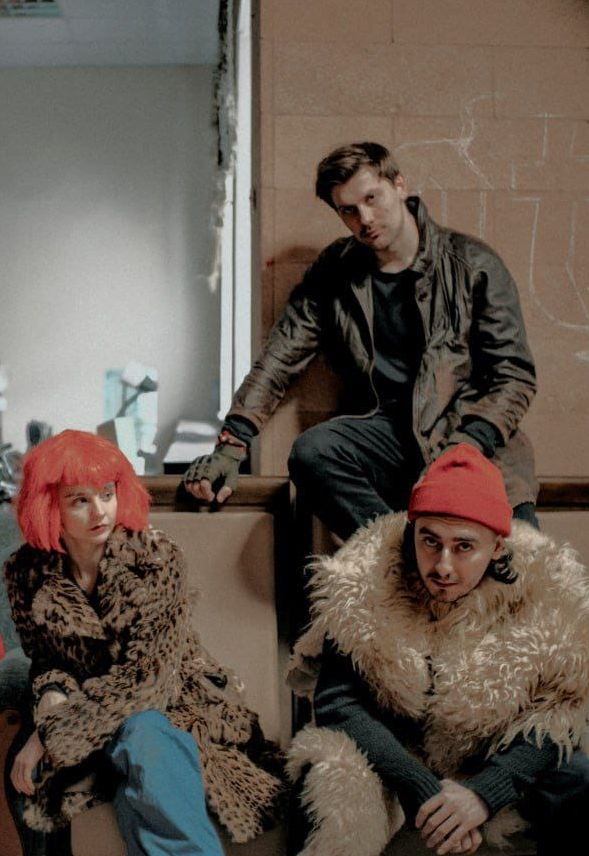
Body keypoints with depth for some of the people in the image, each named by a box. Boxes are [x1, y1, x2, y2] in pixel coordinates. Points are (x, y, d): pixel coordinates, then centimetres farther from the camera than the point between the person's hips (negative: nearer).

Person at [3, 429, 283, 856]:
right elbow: (45, 659, 10)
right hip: (89, 725, 2)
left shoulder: (157, 557, -12)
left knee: (141, 737, -37)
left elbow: (145, 672, -17)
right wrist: (52, 696, -16)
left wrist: (52, 733, -20)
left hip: (169, 705, -2)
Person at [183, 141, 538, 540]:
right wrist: (232, 444, -6)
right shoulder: (336, 271, 12)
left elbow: (515, 374, 1)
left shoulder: (473, 264, 4)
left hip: (470, 429, -2)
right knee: (311, 453, -32)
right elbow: (281, 356, 7)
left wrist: (472, 441, -18)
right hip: (386, 429, 3)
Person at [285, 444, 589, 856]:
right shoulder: (365, 582, -18)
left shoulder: (545, 591, -15)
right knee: (331, 785, -32)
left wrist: (485, 791, -27)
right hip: (392, 755, -1)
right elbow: (336, 701, -18)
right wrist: (421, 788, -29)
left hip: (495, 762, 2)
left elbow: (555, 710, -11)